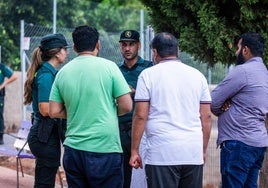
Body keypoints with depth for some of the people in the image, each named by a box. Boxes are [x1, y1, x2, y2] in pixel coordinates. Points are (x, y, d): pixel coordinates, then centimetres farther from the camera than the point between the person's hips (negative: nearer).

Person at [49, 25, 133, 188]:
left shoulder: (63, 72, 5)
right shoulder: (108, 66, -5)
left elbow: (54, 112, 6)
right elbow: (126, 106, -6)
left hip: (73, 149, 4)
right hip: (105, 149, -4)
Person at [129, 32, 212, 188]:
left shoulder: (148, 75, 1)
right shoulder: (197, 75, 12)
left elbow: (140, 116, -4)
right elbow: (206, 117, 11)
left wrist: (135, 151, 1)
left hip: (162, 154, -4)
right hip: (194, 155, 4)